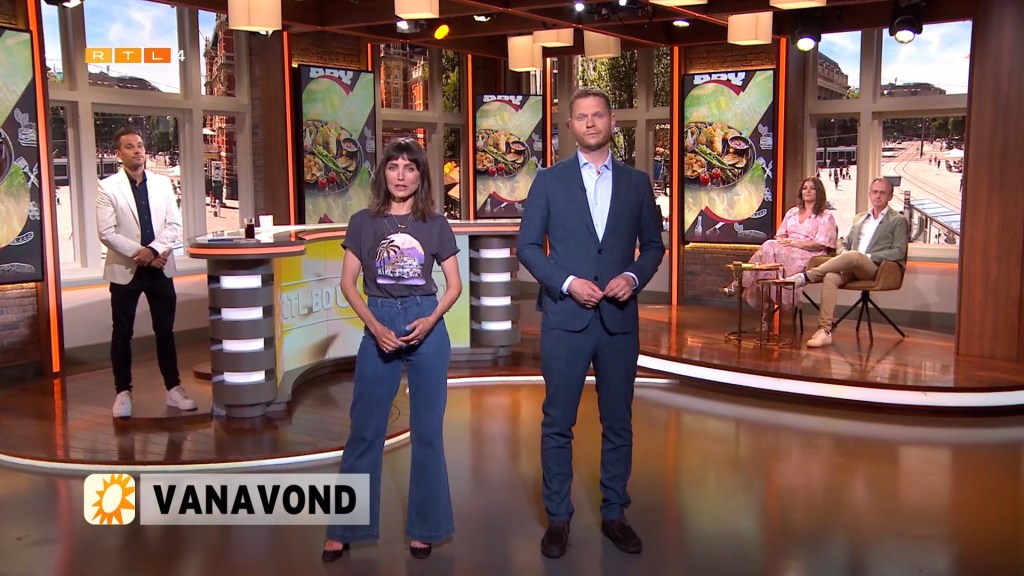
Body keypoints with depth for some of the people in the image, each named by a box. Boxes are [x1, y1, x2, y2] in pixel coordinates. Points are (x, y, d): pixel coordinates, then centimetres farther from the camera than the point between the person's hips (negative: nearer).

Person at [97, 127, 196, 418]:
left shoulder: (162, 183, 6)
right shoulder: (108, 187, -4)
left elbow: (174, 225, 2)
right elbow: (107, 233, -10)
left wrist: (153, 250, -13)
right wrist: (141, 255, -15)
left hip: (159, 268, 3)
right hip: (124, 269, -2)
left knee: (165, 331, 8)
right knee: (122, 333, 5)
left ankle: (174, 388, 15)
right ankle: (123, 392, 14)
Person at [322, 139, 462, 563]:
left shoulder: (435, 224, 4)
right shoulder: (363, 222, 3)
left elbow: (454, 284, 6)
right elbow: (348, 283, 2)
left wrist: (431, 319, -12)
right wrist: (375, 326, -11)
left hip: (427, 327, 0)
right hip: (378, 325, 0)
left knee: (427, 429, 5)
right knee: (365, 428, 3)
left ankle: (423, 526, 18)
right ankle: (345, 527, 14)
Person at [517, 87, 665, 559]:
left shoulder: (636, 182, 8)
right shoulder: (549, 180, 3)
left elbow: (654, 244, 11)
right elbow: (527, 245, 1)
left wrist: (634, 276, -9)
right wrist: (567, 282, -12)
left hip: (619, 318, 2)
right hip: (565, 317, -2)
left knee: (618, 422, 10)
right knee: (557, 423, 3)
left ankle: (614, 514, 24)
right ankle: (557, 517, 16)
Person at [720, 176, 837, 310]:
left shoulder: (825, 216, 3)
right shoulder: (792, 212, 21)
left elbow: (820, 245, -8)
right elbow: (780, 235, 16)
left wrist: (794, 243, -18)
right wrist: (783, 241, -9)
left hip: (808, 255, -5)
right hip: (788, 251, 5)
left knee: (770, 248, -29)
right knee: (769, 248, -29)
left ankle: (739, 285, -29)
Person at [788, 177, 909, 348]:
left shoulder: (898, 220, 11)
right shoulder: (859, 218, 26)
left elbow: (899, 252, -1)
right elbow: (845, 244, 27)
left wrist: (869, 257, -12)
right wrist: (844, 254, 2)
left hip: (876, 268, -4)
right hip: (851, 266, 4)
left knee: (854, 255, -38)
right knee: (831, 277, -31)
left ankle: (806, 276, -37)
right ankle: (825, 331, -39)